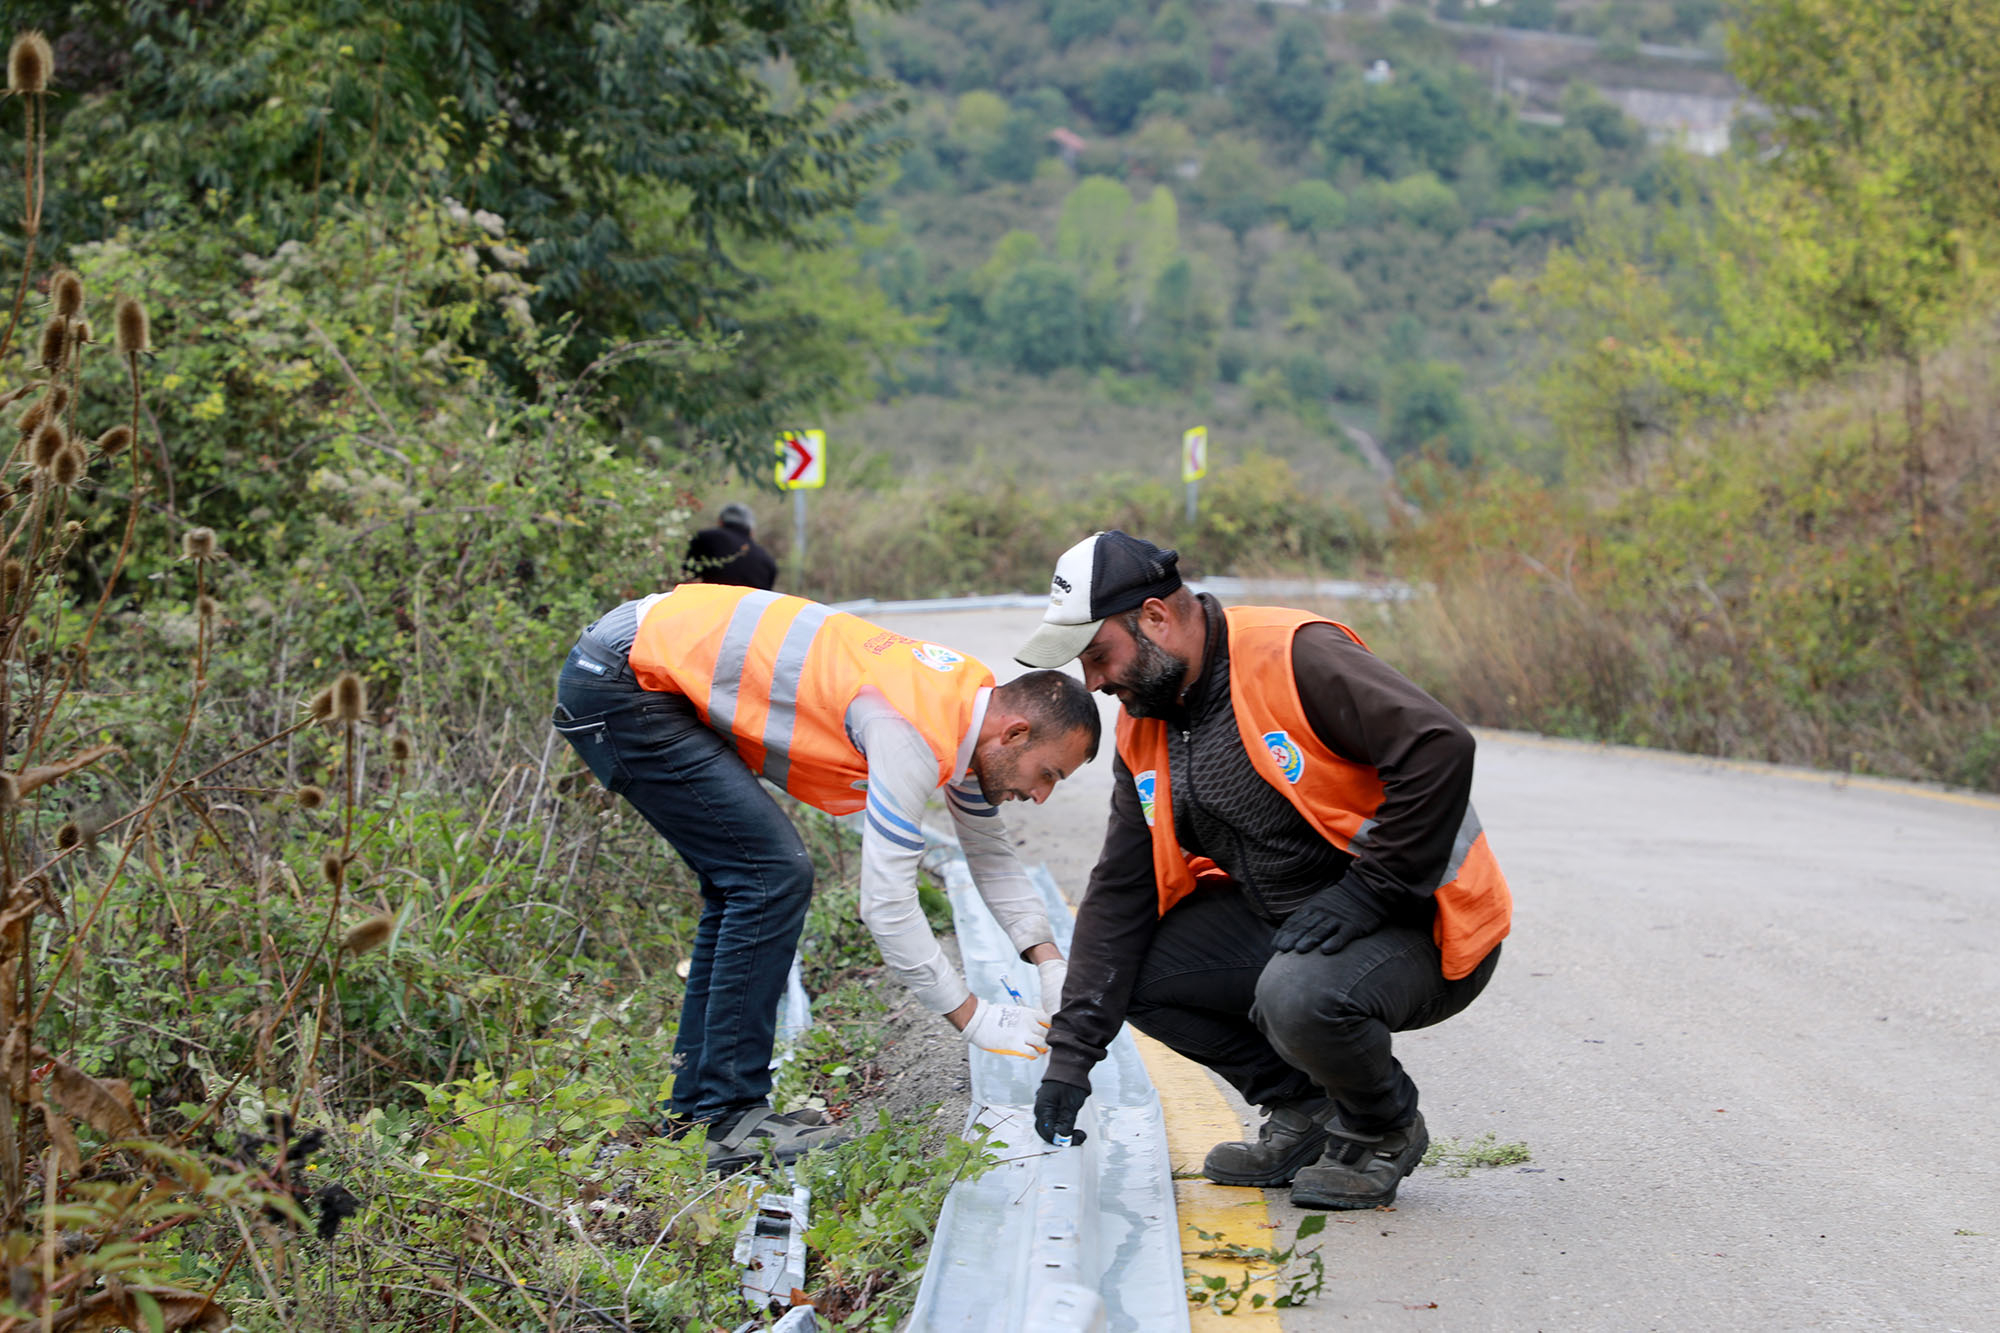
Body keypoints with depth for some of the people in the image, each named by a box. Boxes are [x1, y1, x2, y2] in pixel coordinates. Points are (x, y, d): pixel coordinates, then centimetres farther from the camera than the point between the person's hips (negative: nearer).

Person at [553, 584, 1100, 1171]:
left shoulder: (972, 701, 6)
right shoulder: (913, 732, -24)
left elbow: (991, 857, 20)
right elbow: (885, 902, -23)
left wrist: (1053, 968, 9)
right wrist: (972, 1016, -15)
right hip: (620, 685, -10)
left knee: (746, 884, 13)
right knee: (774, 875, -13)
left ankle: (695, 1106, 17)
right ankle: (725, 1118, -10)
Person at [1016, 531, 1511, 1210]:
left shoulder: (1293, 658, -21)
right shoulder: (1145, 728, 5)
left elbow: (1440, 748, -29)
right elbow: (1120, 893, 7)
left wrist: (1361, 893, -26)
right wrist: (1072, 1053, 2)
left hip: (1417, 925, -8)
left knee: (1300, 996, -36)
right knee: (1138, 968, -6)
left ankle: (1384, 1133, -2)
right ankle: (1304, 1110, 9)